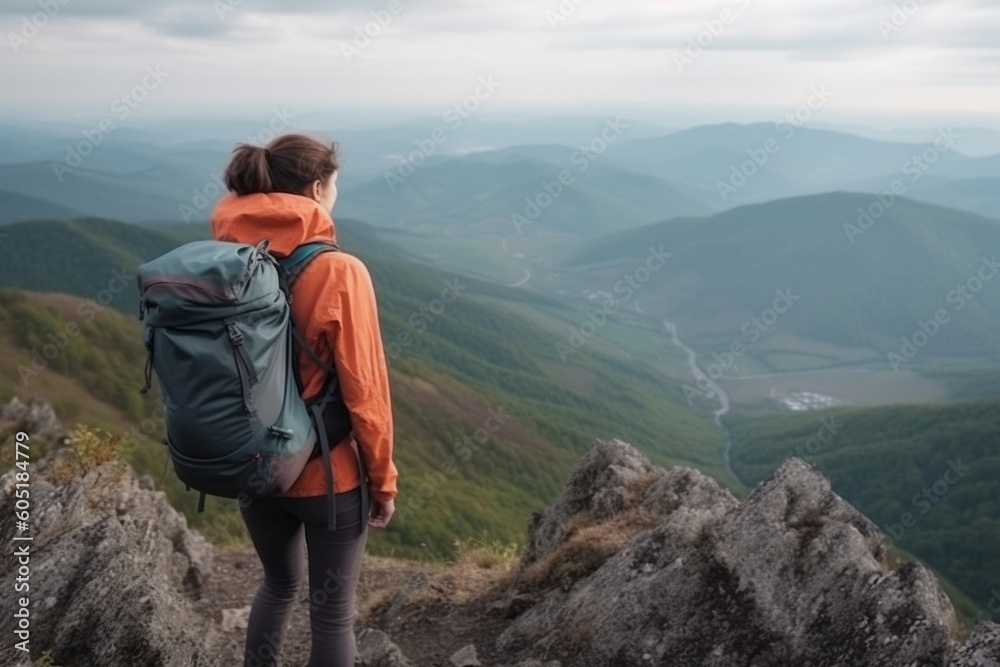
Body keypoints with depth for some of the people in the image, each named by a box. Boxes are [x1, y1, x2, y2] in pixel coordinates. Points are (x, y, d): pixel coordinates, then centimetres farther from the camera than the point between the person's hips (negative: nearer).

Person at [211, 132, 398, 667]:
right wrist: (383, 479, -4)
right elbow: (363, 389, -17)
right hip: (327, 473, -5)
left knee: (280, 583, 29)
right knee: (332, 610, 15)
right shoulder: (339, 272, -21)